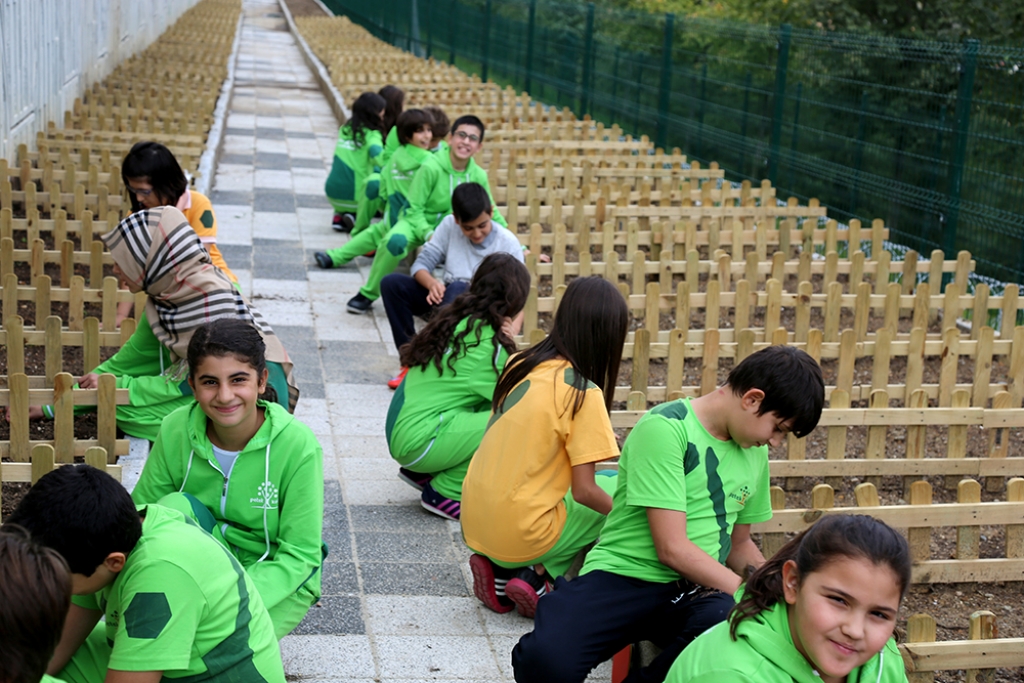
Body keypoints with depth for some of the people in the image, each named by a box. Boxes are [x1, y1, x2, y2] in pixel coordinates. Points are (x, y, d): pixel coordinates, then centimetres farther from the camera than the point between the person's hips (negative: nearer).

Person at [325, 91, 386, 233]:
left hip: (332, 193, 6)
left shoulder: (345, 129, 11)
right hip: (354, 197, -6)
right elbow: (378, 156, -28)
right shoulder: (371, 135, -8)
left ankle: (339, 216, 10)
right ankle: (356, 217, -5)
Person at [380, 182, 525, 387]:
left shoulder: (507, 242, -8)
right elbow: (422, 264, -2)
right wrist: (432, 283, -26)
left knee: (458, 289, -39)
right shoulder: (449, 226, -1)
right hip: (444, 296, 4)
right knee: (391, 283, -19)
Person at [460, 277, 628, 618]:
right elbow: (584, 492, -16)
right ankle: (538, 576, -1)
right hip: (522, 535, -7)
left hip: (474, 525, 7)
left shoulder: (520, 365, 5)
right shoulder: (584, 393, -15)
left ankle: (501, 571, 9)